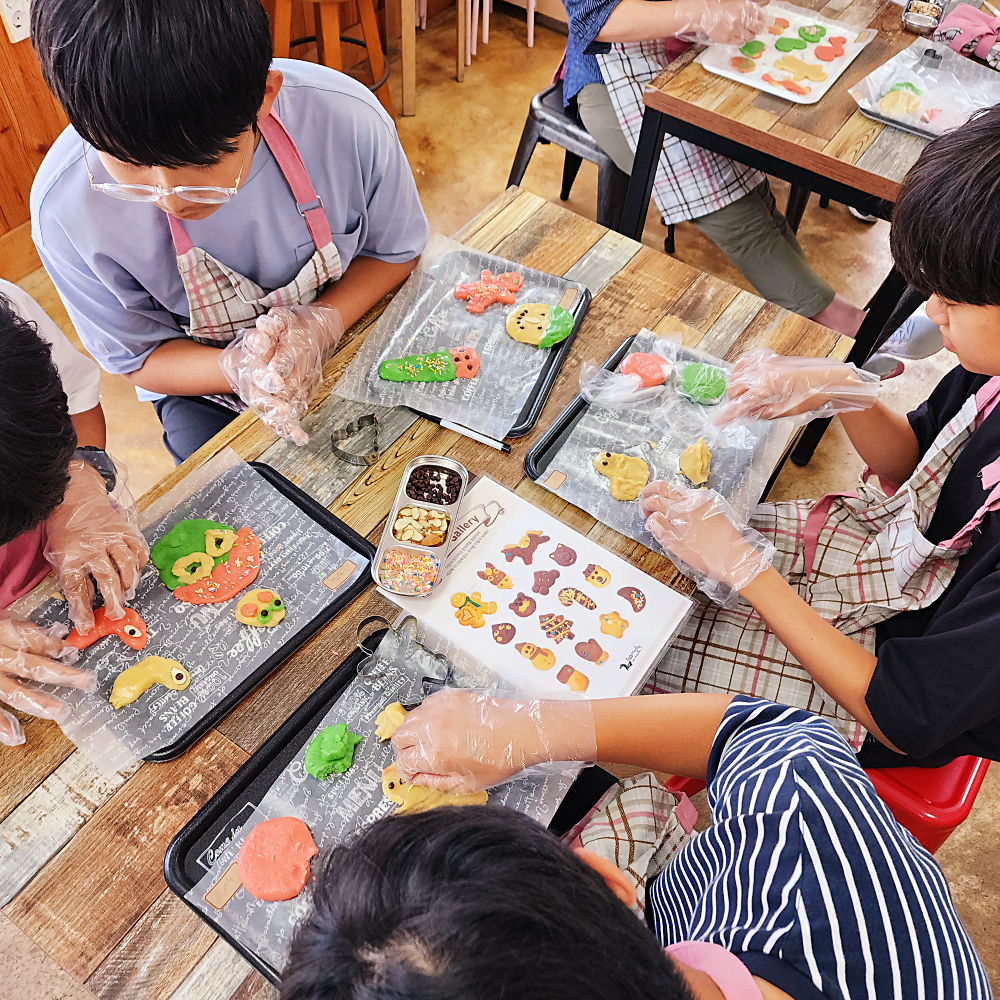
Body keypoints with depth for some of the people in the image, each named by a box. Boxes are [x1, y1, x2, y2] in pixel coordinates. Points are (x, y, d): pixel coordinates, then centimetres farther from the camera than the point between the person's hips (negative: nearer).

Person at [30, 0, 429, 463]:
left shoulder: (349, 120, -27)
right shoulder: (64, 210, -25)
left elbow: (395, 251, -7)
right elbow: (140, 357, -10)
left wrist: (323, 323, -28)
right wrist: (237, 370, -32)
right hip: (207, 392, -1)